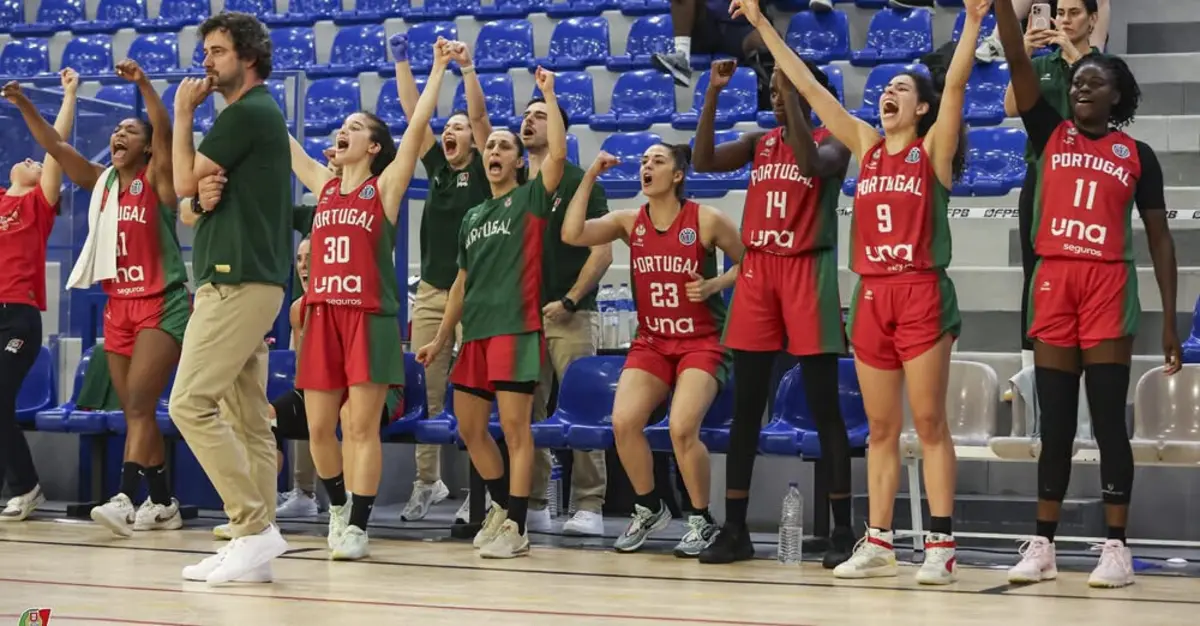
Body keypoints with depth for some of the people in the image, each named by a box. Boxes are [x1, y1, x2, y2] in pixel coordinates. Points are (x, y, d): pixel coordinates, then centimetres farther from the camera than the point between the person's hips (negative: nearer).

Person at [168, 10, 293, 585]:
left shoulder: (248, 112, -11)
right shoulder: (256, 114, 21)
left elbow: (184, 181, -10)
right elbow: (192, 206, 21)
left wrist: (183, 113, 3)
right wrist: (208, 199, -4)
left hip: (236, 283, -10)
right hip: (248, 279, 10)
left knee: (190, 404, -14)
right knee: (248, 419, 7)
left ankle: (254, 526, -15)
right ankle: (253, 540, 7)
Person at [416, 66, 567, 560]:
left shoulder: (530, 199, 3)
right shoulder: (473, 216, 20)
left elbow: (557, 153, -15)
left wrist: (548, 94, -10)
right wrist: (441, 338, 21)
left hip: (516, 327, -7)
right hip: (475, 331, 7)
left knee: (514, 426, -8)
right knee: (470, 428, 9)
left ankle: (515, 528, -5)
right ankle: (502, 505, 27)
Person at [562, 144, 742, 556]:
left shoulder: (707, 220, -7)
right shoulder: (630, 222, 3)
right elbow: (572, 234, -10)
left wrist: (713, 285, -14)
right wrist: (590, 177, -9)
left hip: (702, 342, -4)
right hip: (651, 341, 4)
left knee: (682, 428, -24)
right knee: (623, 422, -17)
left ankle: (701, 521, -1)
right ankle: (649, 509, 8)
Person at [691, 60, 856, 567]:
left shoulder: (831, 142, 0)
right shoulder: (759, 143, 14)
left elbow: (812, 162, -22)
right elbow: (704, 161, 0)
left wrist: (793, 90, -23)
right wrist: (714, 91, -7)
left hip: (807, 270, -5)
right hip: (757, 269, 5)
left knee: (823, 406, -5)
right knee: (746, 406, 4)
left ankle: (842, 530, -1)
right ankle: (734, 530, 8)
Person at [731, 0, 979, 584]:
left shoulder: (932, 149, 2)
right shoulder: (866, 145, 14)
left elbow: (955, 84, -12)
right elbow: (809, 87, 13)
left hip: (921, 294, -5)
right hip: (871, 295, 5)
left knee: (929, 422, -4)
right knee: (880, 428, 8)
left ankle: (941, 545, -3)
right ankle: (878, 544, 10)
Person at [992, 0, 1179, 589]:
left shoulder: (1137, 155, 6)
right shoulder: (1051, 133, 10)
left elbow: (1159, 237, 7)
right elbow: (1017, 60, 0)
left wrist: (1170, 320, 1)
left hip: (1109, 285, -2)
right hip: (1053, 281, 2)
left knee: (1108, 420, -2)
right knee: (1055, 423, 6)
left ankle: (1116, 548, 1)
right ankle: (1042, 546, 10)